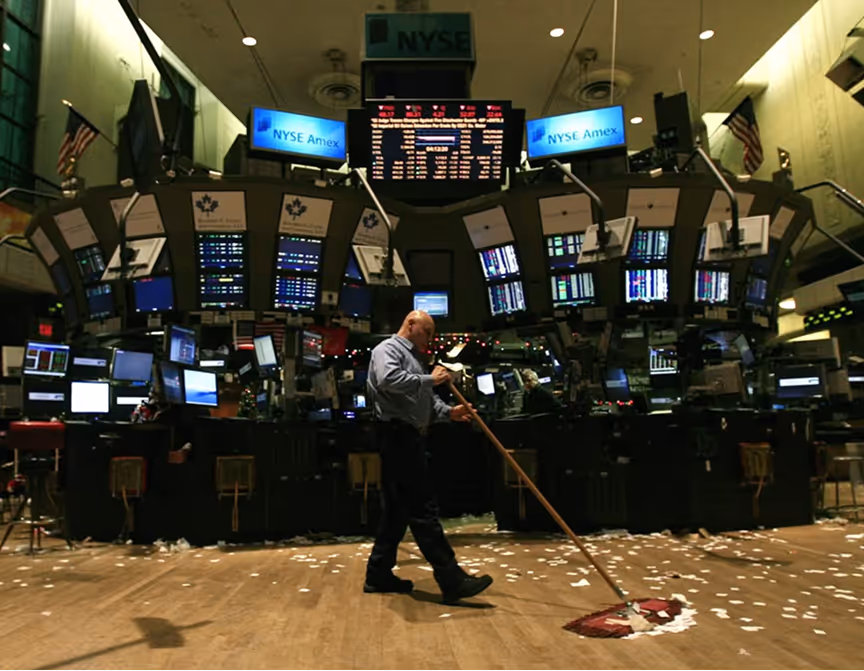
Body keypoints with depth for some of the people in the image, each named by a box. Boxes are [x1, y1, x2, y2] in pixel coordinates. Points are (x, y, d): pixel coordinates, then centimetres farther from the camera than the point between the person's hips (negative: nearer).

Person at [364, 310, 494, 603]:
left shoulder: (413, 357, 26)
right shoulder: (388, 349, -5)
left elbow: (426, 400, 22)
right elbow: (388, 380, -27)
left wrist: (449, 412, 3)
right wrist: (430, 379, -17)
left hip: (410, 437, 11)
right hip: (398, 436, -11)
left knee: (398, 510, 13)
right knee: (422, 509, -10)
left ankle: (379, 575, 22)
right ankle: (452, 580, -8)